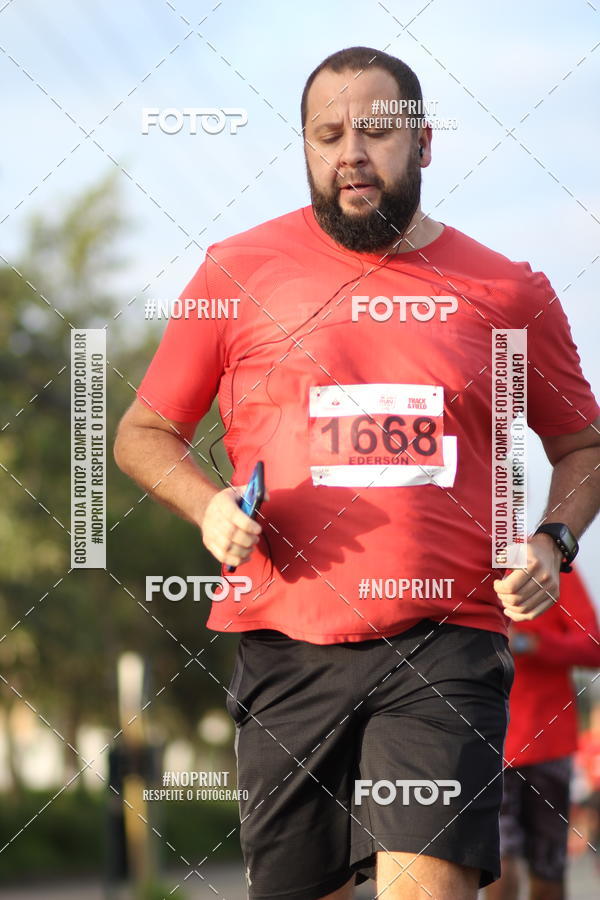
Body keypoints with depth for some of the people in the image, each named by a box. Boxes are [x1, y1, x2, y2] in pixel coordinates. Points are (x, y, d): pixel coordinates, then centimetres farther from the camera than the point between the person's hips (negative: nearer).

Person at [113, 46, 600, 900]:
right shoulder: (236, 273, 7)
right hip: (289, 645, 1)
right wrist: (207, 504, -7)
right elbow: (144, 433, 14)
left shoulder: (510, 292, 7)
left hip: (447, 646, -1)